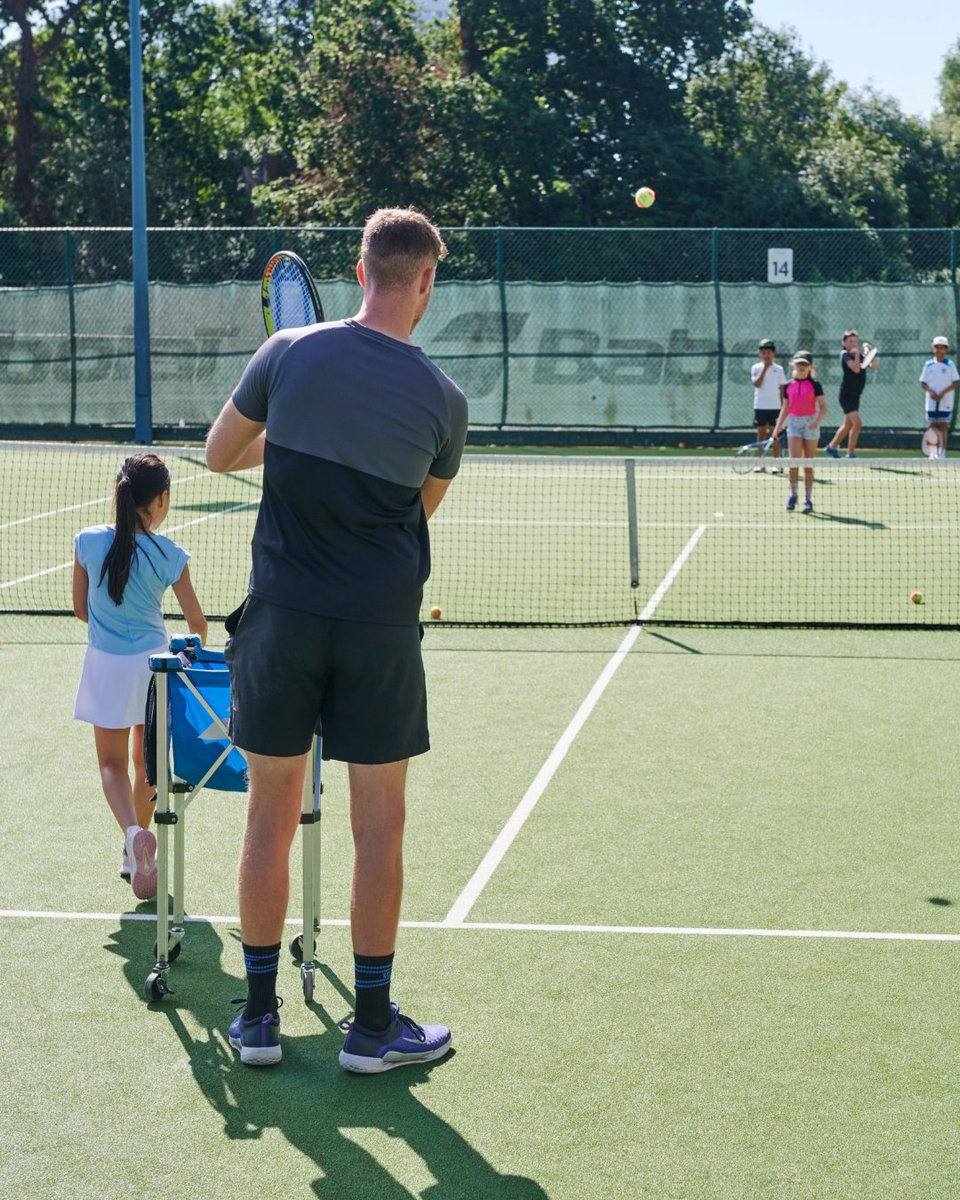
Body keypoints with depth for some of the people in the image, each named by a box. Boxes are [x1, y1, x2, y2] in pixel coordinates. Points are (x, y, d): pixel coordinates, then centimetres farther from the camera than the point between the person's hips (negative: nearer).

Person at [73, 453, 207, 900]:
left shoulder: (88, 542, -9)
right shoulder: (168, 554, -12)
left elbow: (81, 608, 0)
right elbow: (196, 620, -6)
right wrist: (197, 644, 17)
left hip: (105, 664, 0)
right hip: (151, 661, 0)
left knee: (112, 763, 10)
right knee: (145, 761, 19)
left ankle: (134, 833, -17)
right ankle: (136, 853, 28)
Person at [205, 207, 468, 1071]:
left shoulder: (289, 354, -3)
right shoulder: (443, 399, -3)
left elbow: (220, 454, 9)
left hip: (282, 615, 1)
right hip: (381, 627, -1)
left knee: (271, 815, 10)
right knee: (379, 825, 7)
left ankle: (259, 1015, 17)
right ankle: (372, 1026, 14)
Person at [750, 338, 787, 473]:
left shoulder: (778, 369, 4)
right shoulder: (756, 368, 2)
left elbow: (782, 389, 6)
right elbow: (757, 384, -12)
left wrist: (784, 407, 2)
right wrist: (765, 369, -15)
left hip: (775, 406, 0)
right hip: (760, 406, 0)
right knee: (761, 433, 5)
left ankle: (776, 463, 1)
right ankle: (760, 462, 11)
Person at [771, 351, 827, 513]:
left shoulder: (814, 385, -2)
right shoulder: (789, 386, 7)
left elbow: (823, 407, -4)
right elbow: (785, 409, 15)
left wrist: (818, 421, -22)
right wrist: (777, 428, 10)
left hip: (810, 424, -2)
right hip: (794, 423, 2)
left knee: (808, 465, 3)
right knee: (794, 461, -12)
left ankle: (808, 499, 10)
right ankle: (793, 495, 2)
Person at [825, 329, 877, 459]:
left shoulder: (859, 355, 11)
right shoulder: (845, 354, -10)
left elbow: (873, 367, 1)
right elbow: (856, 369, -24)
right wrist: (857, 354, -22)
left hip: (855, 395, 9)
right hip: (846, 395, -9)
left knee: (848, 425, 20)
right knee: (857, 423, -20)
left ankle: (832, 446, 38)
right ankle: (851, 453, -14)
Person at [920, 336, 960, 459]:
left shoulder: (950, 364, 0)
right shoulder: (928, 364, 6)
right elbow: (923, 383, 7)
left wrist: (943, 392, -15)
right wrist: (930, 391, -12)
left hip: (945, 401, -2)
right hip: (931, 401, 2)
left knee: (943, 426, -3)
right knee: (933, 426, 2)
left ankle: (942, 452, -1)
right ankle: (934, 452, 7)